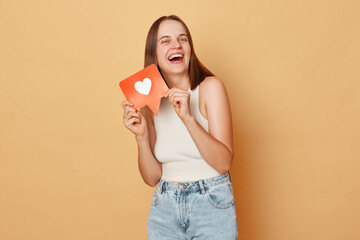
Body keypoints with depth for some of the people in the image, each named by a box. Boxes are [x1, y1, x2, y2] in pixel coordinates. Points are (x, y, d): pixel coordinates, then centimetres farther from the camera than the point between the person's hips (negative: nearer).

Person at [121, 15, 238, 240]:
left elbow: (223, 163, -16)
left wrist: (188, 117, -26)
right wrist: (141, 136, -14)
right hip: (165, 209, 3)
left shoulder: (210, 87, -9)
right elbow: (152, 177, 1)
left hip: (212, 206, -3)